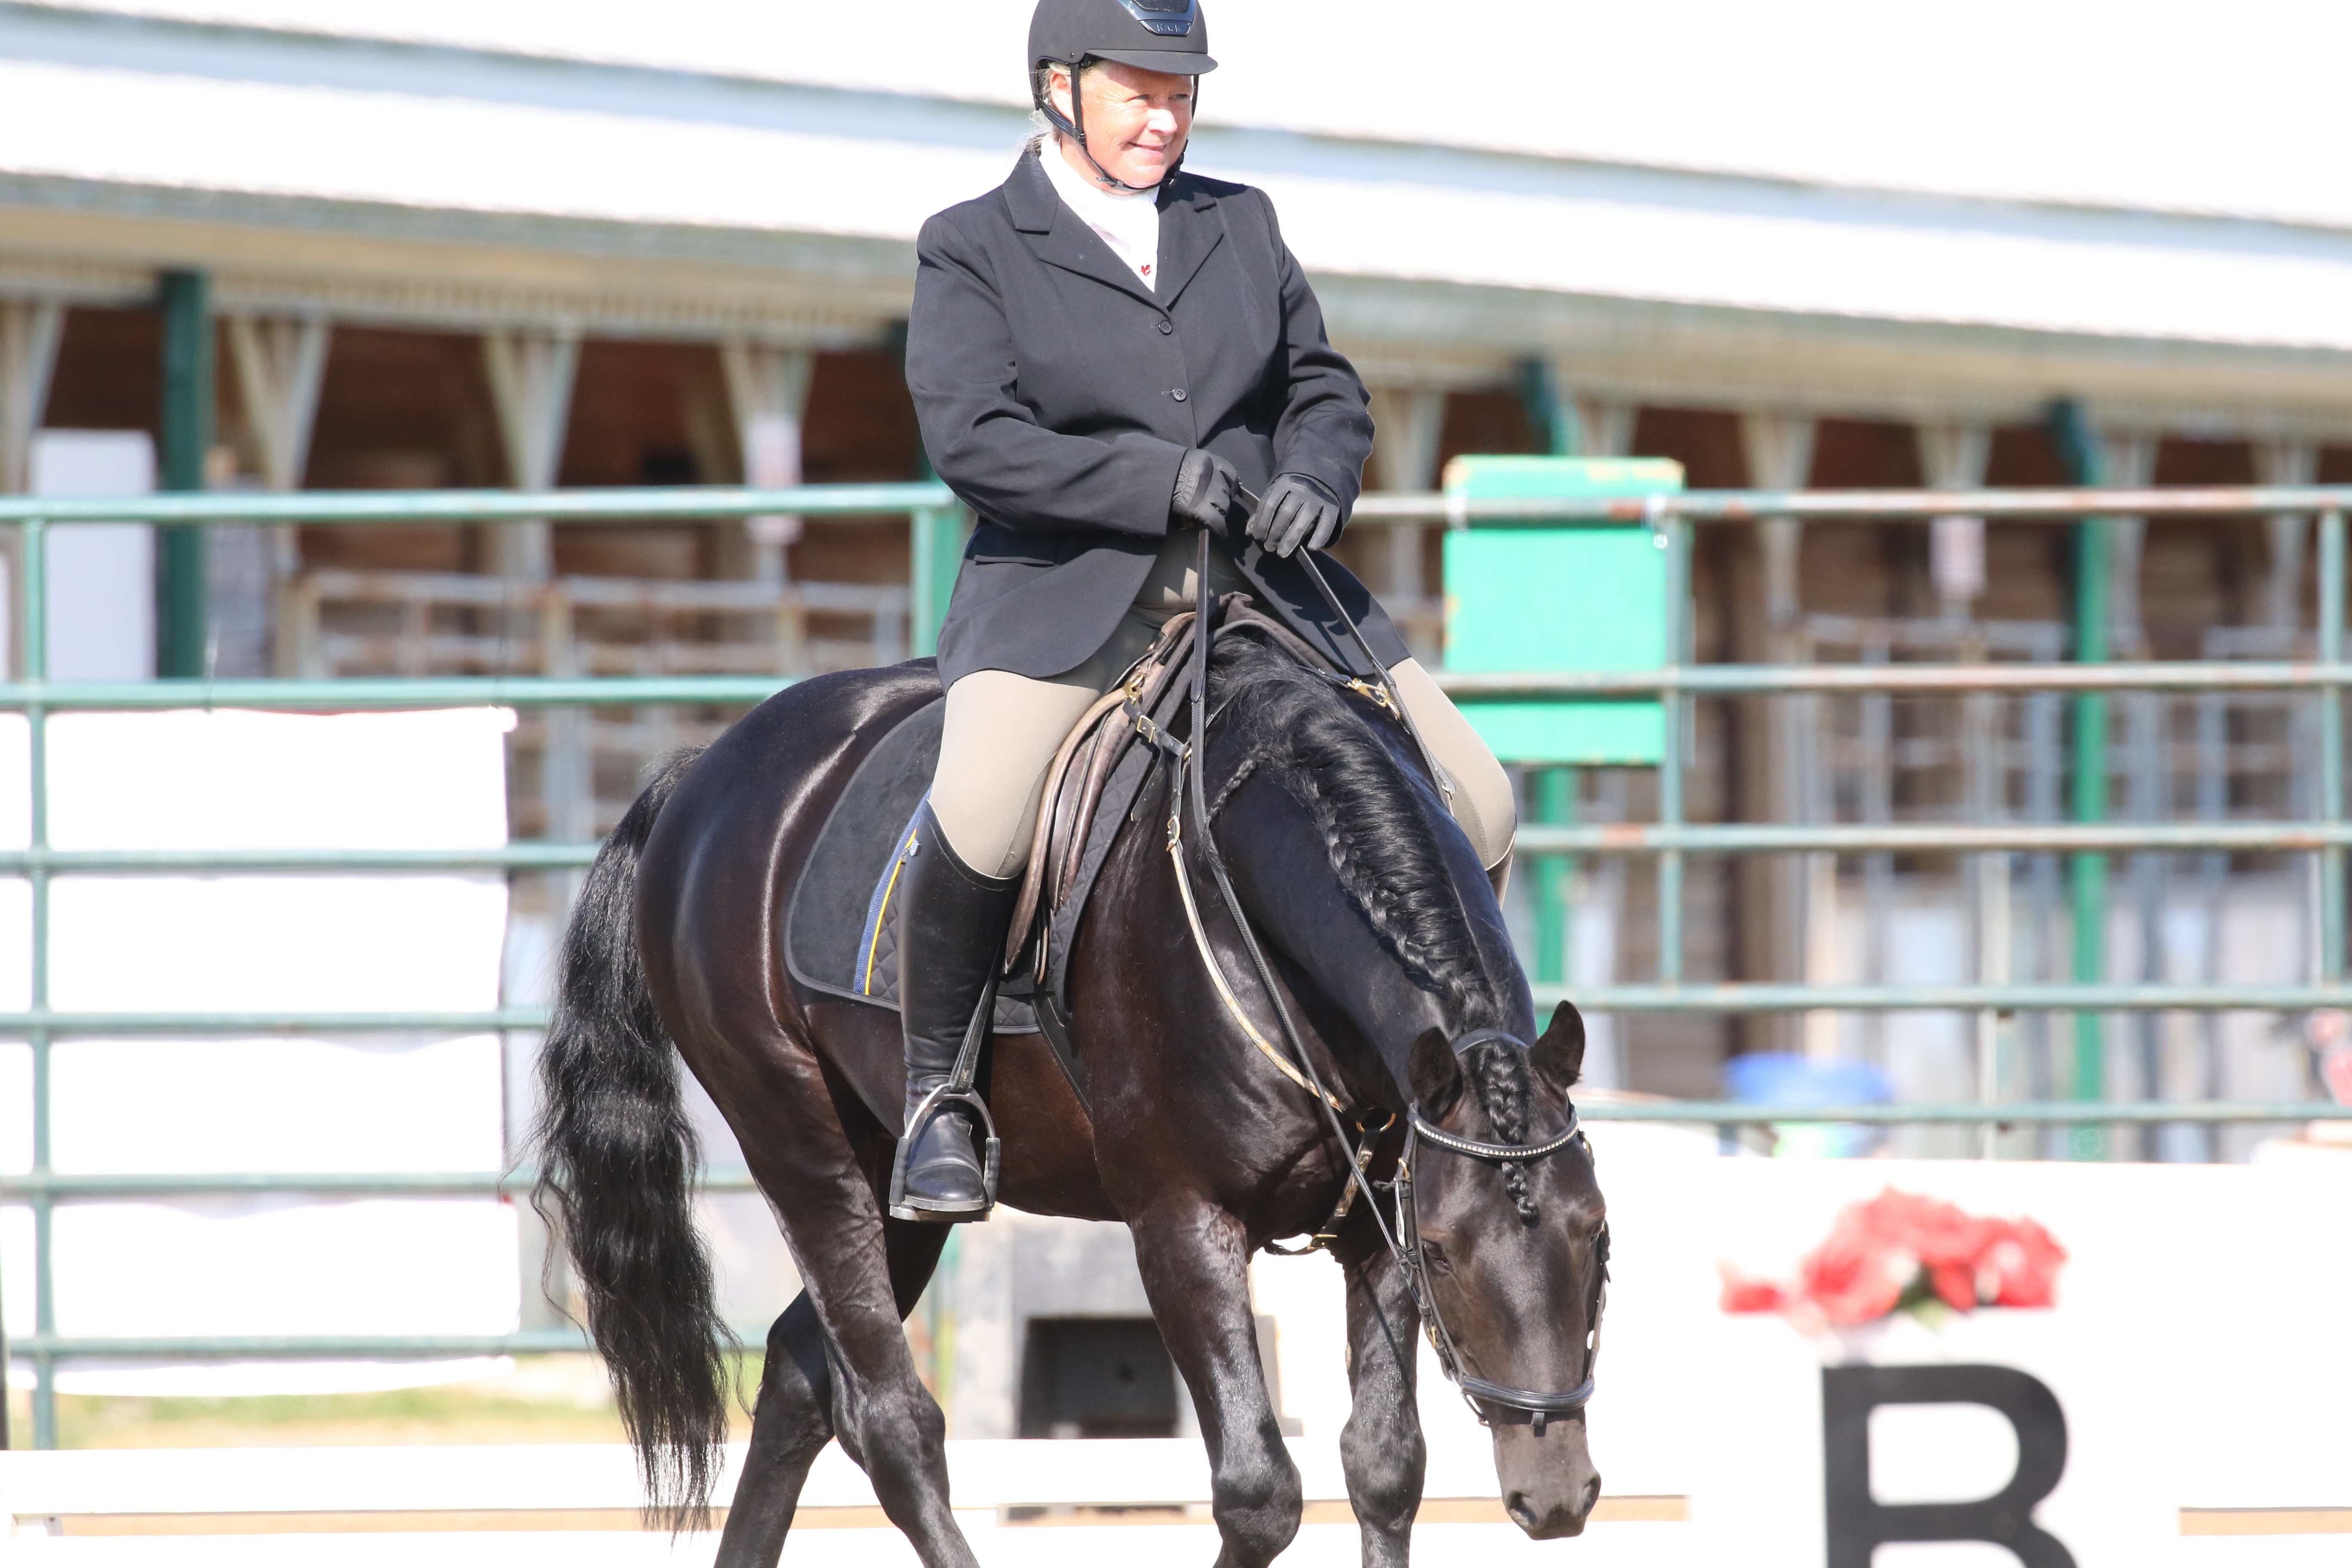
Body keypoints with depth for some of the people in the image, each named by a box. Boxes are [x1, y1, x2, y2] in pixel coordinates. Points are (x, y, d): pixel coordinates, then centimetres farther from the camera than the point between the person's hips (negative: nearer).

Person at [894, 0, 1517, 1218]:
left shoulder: (1241, 226, 17)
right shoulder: (972, 248, 2)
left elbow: (1325, 390, 17)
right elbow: (971, 437, -9)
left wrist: (1314, 478, -7)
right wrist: (1156, 481, -19)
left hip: (1260, 583, 5)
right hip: (1062, 596, -5)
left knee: (1476, 807, -5)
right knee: (978, 812, -32)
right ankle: (935, 1095, -11)